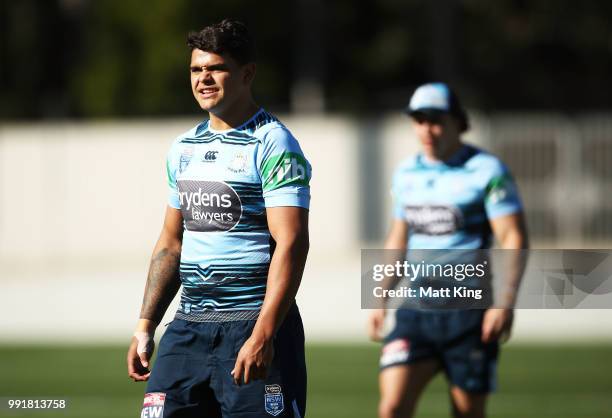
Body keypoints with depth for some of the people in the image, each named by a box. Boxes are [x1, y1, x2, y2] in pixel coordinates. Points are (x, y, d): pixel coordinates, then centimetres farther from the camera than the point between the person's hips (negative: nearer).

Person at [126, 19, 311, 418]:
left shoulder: (273, 144, -9)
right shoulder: (184, 148, 15)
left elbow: (291, 244, -17)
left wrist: (262, 336, -25)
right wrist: (146, 326, 16)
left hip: (254, 325, -7)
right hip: (188, 325, 7)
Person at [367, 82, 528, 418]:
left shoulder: (487, 172, -7)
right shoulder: (406, 174, 11)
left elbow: (514, 238, -11)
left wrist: (504, 303, -21)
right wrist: (380, 299, 19)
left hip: (469, 313, -4)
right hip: (415, 312, 5)